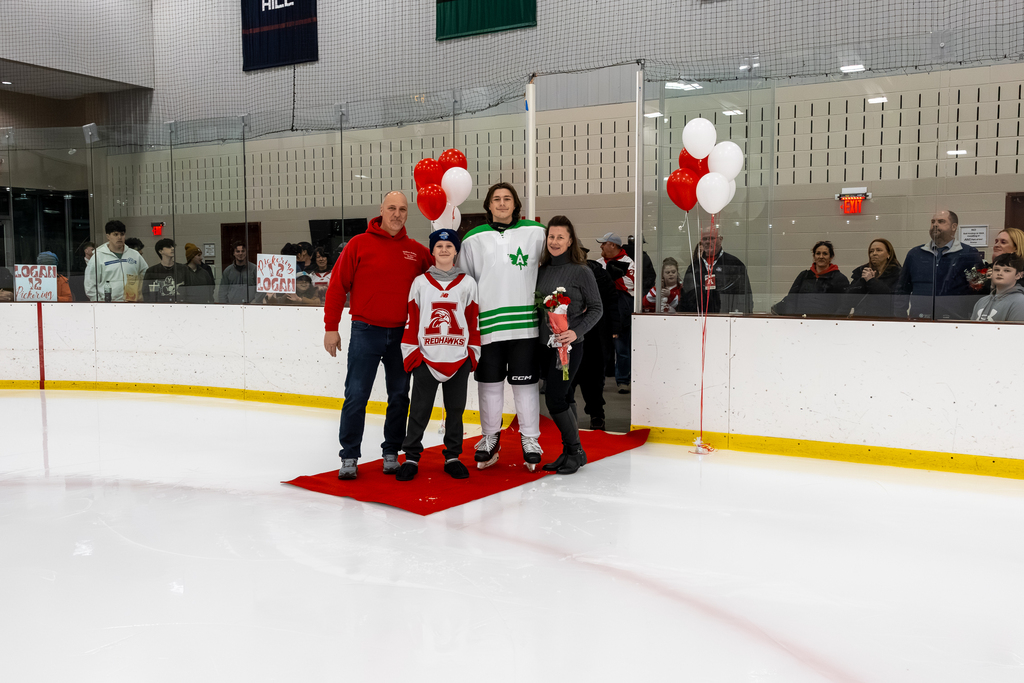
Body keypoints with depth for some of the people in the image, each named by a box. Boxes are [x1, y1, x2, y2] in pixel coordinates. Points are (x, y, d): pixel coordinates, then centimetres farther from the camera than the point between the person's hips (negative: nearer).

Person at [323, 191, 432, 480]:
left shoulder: (417, 251, 5)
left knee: (400, 396, 8)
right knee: (356, 396, -2)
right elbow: (337, 286, -2)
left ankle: (391, 453, 21)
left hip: (402, 334, 3)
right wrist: (331, 327, -6)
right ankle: (349, 456, 8)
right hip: (366, 332, -3)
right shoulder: (360, 244, -2)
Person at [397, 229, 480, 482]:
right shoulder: (420, 282, 4)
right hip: (426, 357, -1)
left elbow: (474, 320, 6)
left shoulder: (468, 283, 5)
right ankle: (411, 458, 10)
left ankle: (452, 457, 19)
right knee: (419, 410, 0)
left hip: (458, 358, 1)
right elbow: (411, 319, 4)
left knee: (455, 409, 8)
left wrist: (473, 352, 2)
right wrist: (410, 351, -2)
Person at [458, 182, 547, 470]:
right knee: (489, 383, 8)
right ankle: (490, 437, 25)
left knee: (526, 382, 4)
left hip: (525, 322, -1)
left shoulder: (536, 232, 5)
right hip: (487, 323, 1)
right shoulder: (474, 238, 7)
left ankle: (530, 438, 19)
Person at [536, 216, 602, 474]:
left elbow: (596, 308, -6)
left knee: (554, 399, -10)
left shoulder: (581, 271, -7)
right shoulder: (543, 271, 9)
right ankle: (569, 452, 21)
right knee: (564, 399, 11)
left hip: (569, 346, -6)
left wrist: (577, 331, -18)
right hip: (545, 345, 6)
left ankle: (576, 451, 7)